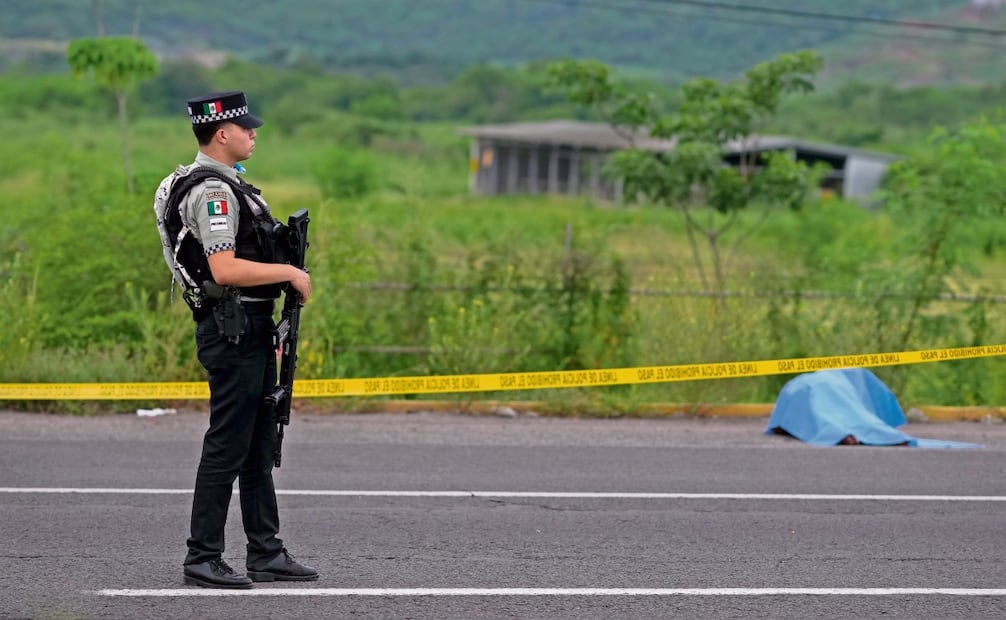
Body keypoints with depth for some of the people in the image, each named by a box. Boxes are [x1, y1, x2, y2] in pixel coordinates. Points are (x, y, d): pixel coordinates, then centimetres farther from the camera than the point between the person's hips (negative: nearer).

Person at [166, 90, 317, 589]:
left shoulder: (225, 184, 17)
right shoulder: (212, 191, -16)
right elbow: (225, 270, -26)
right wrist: (290, 273, -16)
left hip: (250, 329, 11)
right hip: (231, 329, -11)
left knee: (259, 447, 13)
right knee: (227, 448, -6)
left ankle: (265, 553, 19)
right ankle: (203, 558, -1)